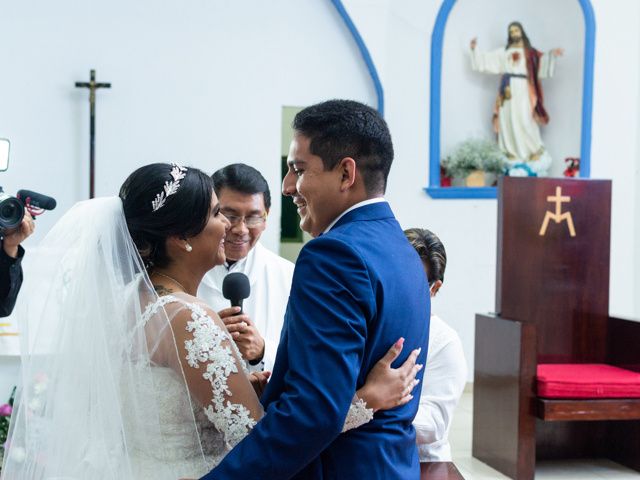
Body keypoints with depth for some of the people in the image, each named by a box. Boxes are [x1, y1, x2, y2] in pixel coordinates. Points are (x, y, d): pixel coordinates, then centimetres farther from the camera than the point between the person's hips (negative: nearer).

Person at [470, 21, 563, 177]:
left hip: (522, 88, -4)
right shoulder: (503, 52, 19)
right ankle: (512, 156, 3)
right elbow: (487, 60, 17)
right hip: (507, 89, 4)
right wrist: (475, 50, 8)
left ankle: (535, 152, -2)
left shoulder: (530, 52, 10)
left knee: (524, 120, -12)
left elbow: (542, 63, -1)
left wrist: (551, 55, -16)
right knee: (507, 120, -2)